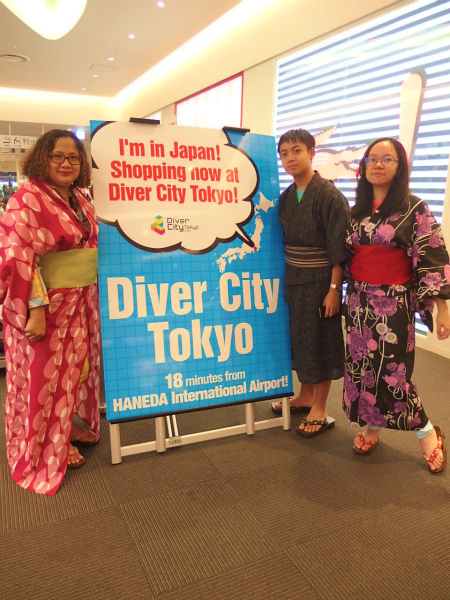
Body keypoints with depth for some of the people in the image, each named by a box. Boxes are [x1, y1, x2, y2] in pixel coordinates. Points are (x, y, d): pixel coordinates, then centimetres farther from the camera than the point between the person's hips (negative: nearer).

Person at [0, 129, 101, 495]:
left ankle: (70, 428, 41)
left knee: (76, 368, 19)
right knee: (45, 377, 8)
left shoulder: (80, 200, 9)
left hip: (80, 303, 8)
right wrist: (37, 309, -25)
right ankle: (49, 450, 28)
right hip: (44, 306, -8)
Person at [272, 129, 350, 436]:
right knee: (299, 337, 15)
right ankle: (305, 396, 34)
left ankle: (320, 409, 19)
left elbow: (339, 247, -16)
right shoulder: (286, 197, 6)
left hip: (319, 281, -6)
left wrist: (334, 289, -18)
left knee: (320, 340, 4)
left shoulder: (329, 195, -13)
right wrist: (284, 278, 11)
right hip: (293, 280, 7)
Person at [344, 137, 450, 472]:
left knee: (390, 372, -2)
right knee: (361, 368, 10)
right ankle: (371, 428, 29)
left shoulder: (415, 210, -6)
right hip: (359, 300, 5)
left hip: (394, 303, -5)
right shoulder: (357, 211, 9)